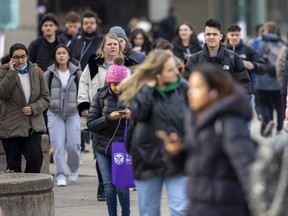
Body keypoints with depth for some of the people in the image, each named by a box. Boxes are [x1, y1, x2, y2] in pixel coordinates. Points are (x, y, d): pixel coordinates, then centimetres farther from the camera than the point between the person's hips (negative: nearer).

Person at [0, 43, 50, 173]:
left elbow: (45, 97, 8)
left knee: (35, 157, -14)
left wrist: (33, 109, -10)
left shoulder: (36, 72, 8)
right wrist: (12, 73, -19)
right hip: (11, 127, -1)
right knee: (13, 164, 1)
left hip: (33, 127, 1)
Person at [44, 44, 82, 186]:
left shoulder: (77, 73, 4)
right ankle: (60, 176, -4)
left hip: (73, 113, 0)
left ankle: (73, 169, 23)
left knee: (73, 145, -6)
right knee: (58, 145, -9)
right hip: (54, 113, 0)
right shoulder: (49, 74, 4)